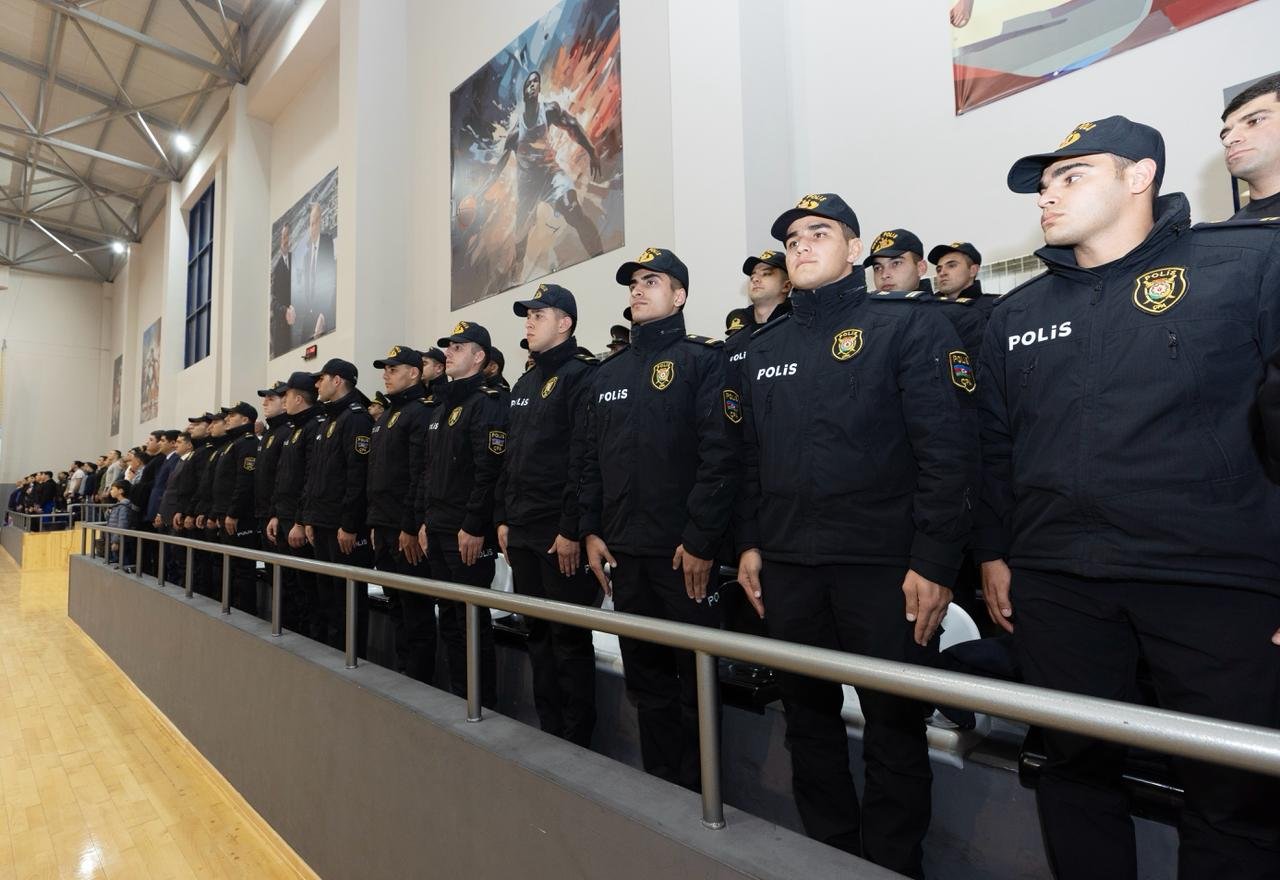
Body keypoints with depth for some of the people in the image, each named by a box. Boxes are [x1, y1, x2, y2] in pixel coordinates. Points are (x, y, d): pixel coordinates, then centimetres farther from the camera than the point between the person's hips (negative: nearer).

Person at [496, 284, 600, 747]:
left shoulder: (582, 376, -9)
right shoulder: (523, 384, 17)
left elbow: (583, 460, -16)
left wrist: (572, 530, -19)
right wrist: (503, 519, 13)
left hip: (561, 535, -8)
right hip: (522, 533, 8)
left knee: (569, 638, 2)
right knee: (538, 634, 15)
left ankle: (576, 741, 17)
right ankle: (548, 731, 29)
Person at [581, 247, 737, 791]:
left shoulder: (702, 359, -4)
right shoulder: (607, 374, 15)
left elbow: (719, 454, -12)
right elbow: (593, 459, 14)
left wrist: (701, 540, -16)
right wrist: (591, 531, 6)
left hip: (682, 551, -6)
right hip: (624, 550, 6)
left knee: (694, 677, 7)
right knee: (645, 675, 16)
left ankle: (696, 793, 26)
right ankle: (658, 783, 33)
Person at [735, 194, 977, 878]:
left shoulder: (910, 328, -2)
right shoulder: (762, 349, 13)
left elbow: (948, 451, -9)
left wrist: (935, 561, -14)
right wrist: (749, 544, 9)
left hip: (885, 565, -4)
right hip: (787, 565, 5)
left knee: (894, 725, 8)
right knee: (807, 714, 16)